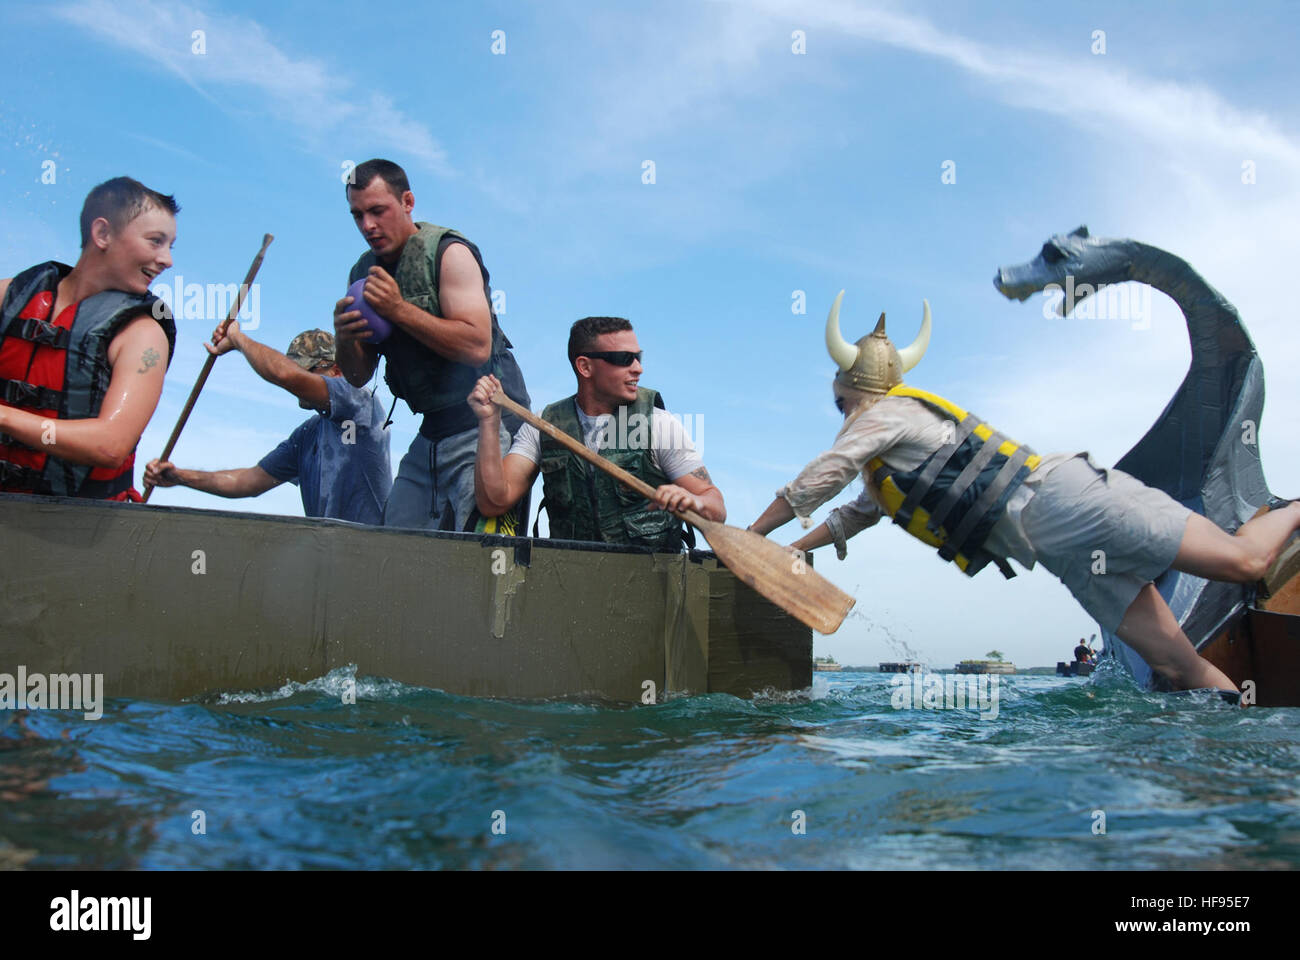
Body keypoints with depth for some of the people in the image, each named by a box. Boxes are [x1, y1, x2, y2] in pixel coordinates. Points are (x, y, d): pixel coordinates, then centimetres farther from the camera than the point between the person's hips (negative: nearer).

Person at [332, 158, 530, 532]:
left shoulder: (448, 252, -9)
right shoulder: (363, 273, 11)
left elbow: (478, 347, -22)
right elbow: (359, 376, 12)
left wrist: (399, 309, -22)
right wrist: (344, 339, -10)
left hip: (485, 423, -7)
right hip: (432, 431, 7)